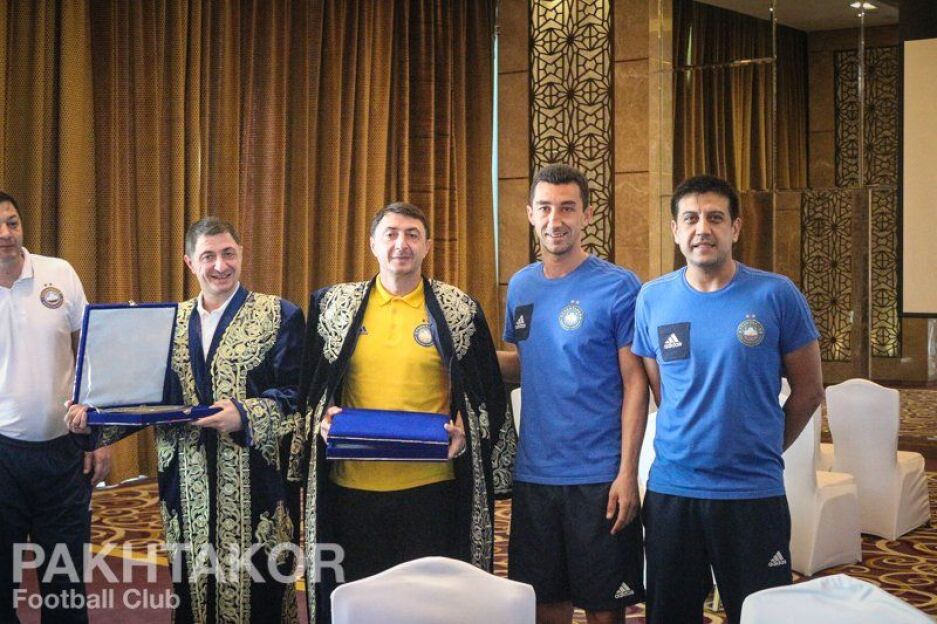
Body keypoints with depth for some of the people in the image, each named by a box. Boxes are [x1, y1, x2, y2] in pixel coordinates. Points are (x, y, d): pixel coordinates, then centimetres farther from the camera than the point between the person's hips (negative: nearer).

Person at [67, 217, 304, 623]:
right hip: (187, 484, 4)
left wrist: (244, 415, -26)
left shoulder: (279, 315, -2)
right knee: (192, 588, 11)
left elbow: (294, 393, -10)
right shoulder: (170, 321, 12)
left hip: (255, 483, -4)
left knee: (259, 589, 0)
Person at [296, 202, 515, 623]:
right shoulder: (334, 304, 6)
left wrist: (464, 430, -10)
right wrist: (322, 419, -6)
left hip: (433, 482, -1)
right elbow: (309, 385, 13)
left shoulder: (459, 309, 2)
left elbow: (487, 393, 7)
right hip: (352, 482, 2)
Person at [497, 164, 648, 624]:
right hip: (533, 474, 5)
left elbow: (635, 384, -9)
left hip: (599, 477, -5)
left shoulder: (618, 287, -8)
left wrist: (627, 473, -14)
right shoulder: (521, 285, 7)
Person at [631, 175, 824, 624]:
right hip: (671, 488, 3)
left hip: (754, 491, -2)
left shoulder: (776, 295, -6)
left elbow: (808, 390, 2)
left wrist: (762, 450, 7)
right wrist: (690, 444, 7)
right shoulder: (653, 299, 2)